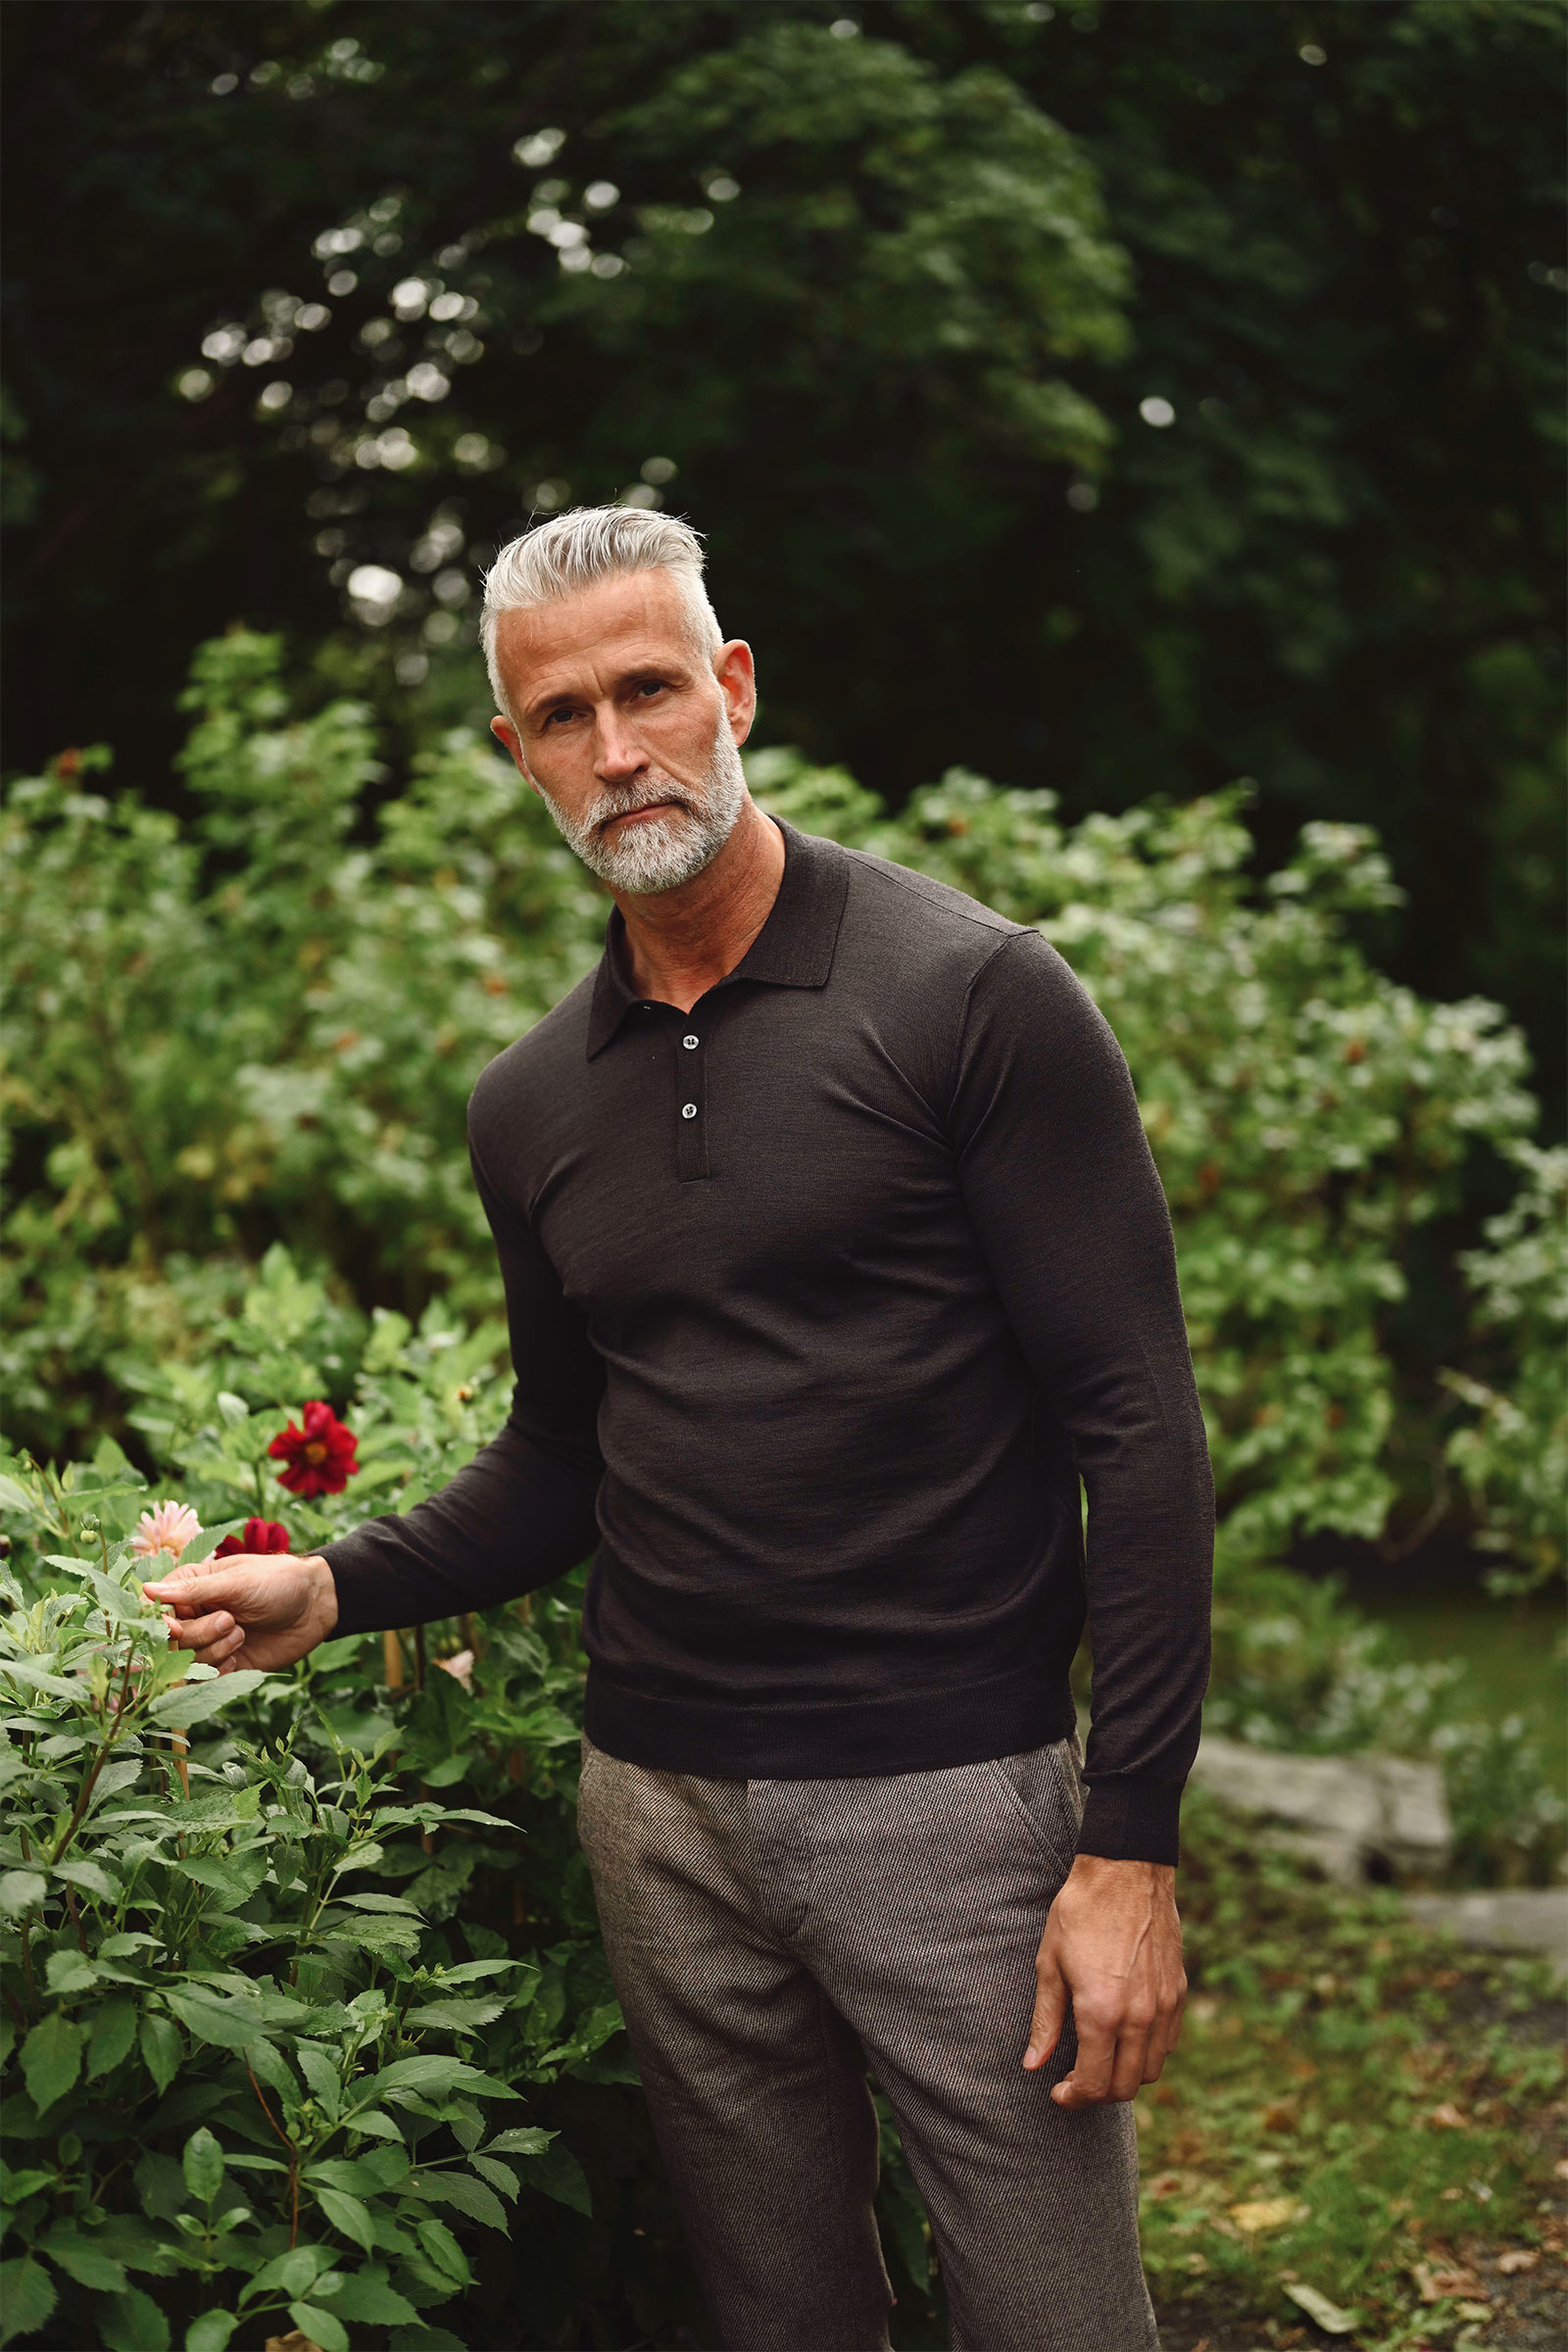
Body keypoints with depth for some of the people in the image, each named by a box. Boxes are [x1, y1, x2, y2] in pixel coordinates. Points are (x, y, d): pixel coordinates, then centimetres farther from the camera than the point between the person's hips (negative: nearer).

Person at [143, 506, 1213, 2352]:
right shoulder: (531, 1109, 8)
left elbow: (1136, 1425, -11)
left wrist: (1132, 1847, -16)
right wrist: (337, 1590, 1)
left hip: (954, 1792, -5)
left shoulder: (968, 997, -9)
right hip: (662, 1812, 5)